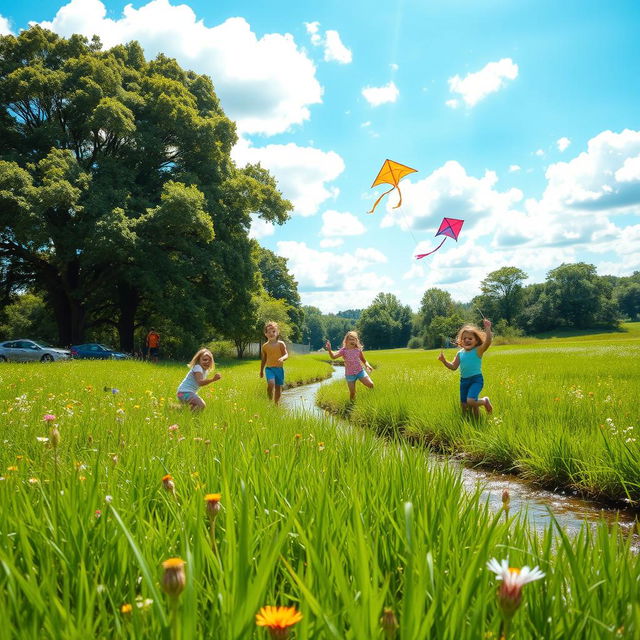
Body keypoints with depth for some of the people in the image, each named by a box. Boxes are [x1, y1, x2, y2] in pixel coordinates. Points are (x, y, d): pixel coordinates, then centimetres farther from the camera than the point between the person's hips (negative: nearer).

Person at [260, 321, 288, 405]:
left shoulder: (281, 344, -1)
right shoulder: (265, 346, 4)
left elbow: (286, 354, -6)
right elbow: (264, 359, 14)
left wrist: (282, 358, -30)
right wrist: (261, 370, 19)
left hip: (279, 368, 1)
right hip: (269, 368, -1)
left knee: (278, 387, 7)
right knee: (271, 384, -24)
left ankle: (276, 404, 25)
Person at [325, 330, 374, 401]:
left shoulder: (358, 350, -2)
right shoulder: (344, 351, -10)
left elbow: (364, 360, 9)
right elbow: (333, 356, -22)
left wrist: (367, 365, -11)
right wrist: (329, 350, -40)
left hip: (360, 371, 2)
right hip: (350, 374, -2)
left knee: (370, 385, -10)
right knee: (352, 393, 1)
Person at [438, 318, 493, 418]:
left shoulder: (478, 350, -8)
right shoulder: (460, 353, 7)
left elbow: (488, 342, -25)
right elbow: (453, 367, 10)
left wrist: (487, 328, -33)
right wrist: (444, 361, -5)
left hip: (476, 379, -6)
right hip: (463, 380, 6)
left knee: (470, 401, -24)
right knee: (464, 406, 9)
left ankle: (485, 401, 5)